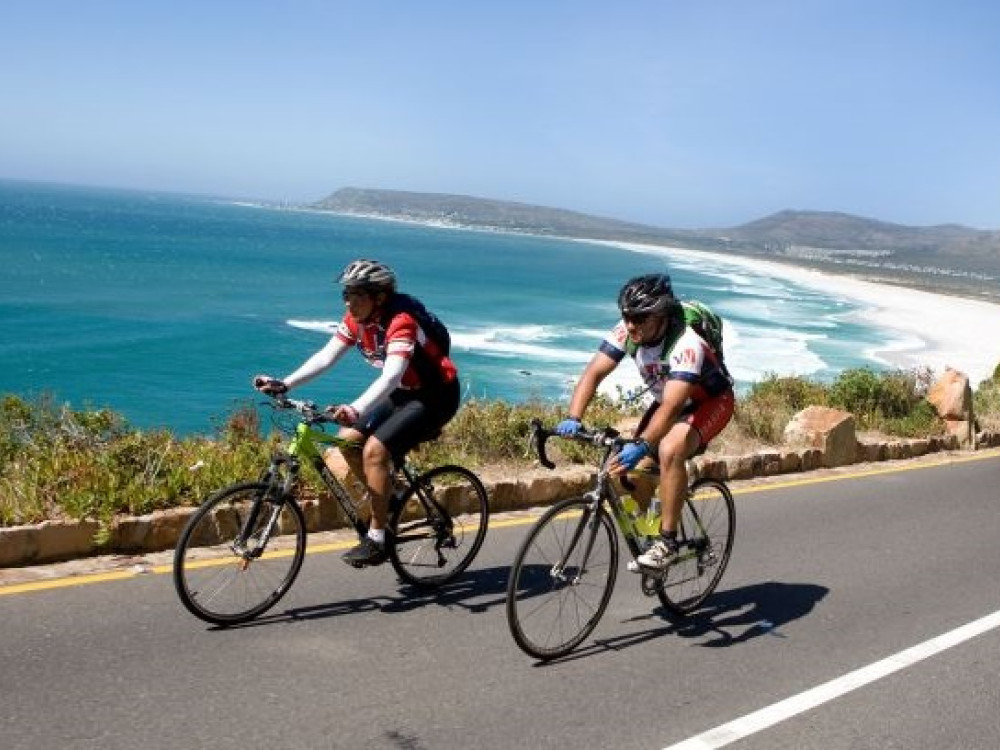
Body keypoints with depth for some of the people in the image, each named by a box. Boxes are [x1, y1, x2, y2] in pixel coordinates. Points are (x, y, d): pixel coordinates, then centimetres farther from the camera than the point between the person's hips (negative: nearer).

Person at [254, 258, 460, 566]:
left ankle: (377, 540, -11)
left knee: (375, 449, -21)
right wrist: (284, 384, -19)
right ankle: (386, 503, 16)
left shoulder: (401, 321, -28)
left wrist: (356, 409, -55)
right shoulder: (356, 319, -4)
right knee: (348, 439, -3)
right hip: (403, 393, 8)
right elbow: (326, 357, -7)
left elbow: (391, 375, -40)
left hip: (436, 396, -8)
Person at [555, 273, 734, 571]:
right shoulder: (627, 331, -20)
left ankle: (667, 540, -20)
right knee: (636, 467, -8)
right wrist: (573, 419, -39)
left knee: (669, 450, -33)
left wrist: (641, 446, -58)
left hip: (711, 401, -6)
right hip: (669, 399, 7)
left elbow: (672, 407, -46)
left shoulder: (686, 344, -37)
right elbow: (593, 373, -24)